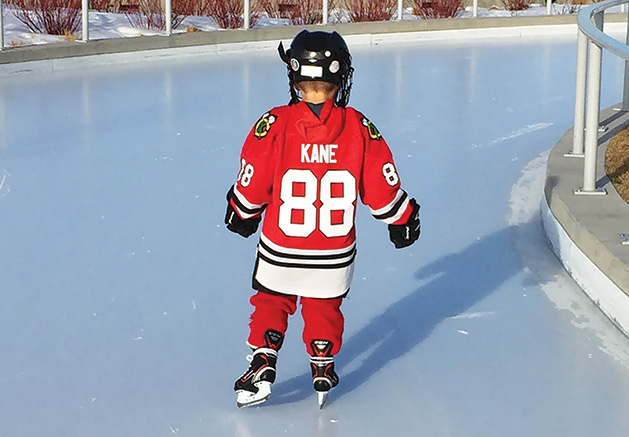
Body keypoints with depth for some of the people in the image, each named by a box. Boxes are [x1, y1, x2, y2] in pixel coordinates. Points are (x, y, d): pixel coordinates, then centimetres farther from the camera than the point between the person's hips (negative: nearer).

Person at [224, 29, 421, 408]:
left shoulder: (273, 125, -15)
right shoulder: (360, 129, -11)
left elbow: (250, 186, -6)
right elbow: (382, 188, -3)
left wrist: (242, 214, 14)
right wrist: (402, 219, 14)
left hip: (279, 249, -1)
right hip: (335, 253, 1)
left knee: (271, 302, 20)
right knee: (324, 308, 22)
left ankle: (263, 364, 15)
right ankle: (323, 368, 32)